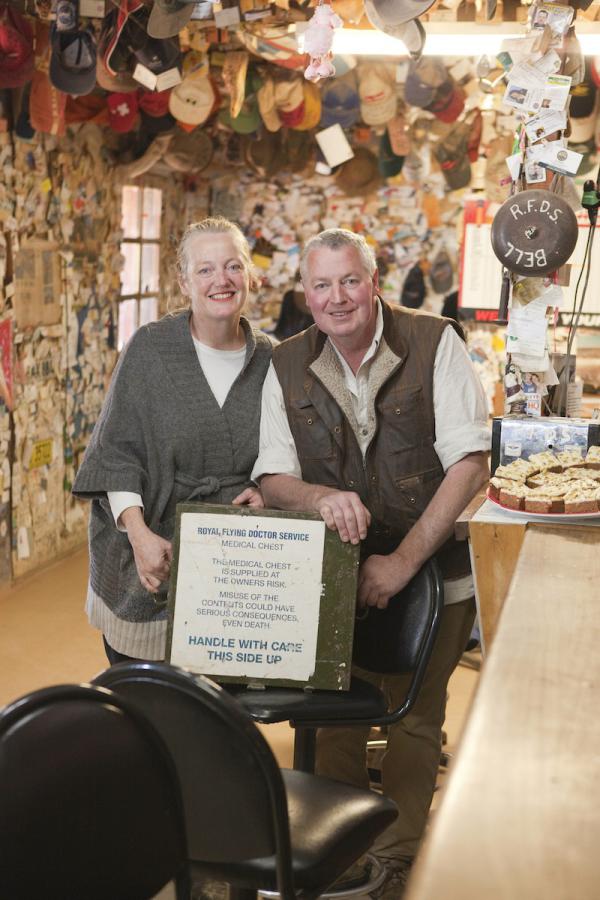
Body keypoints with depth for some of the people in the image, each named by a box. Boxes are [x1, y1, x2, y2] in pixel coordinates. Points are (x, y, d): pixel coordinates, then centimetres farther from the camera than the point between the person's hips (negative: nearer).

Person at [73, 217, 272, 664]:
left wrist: (262, 489, -6)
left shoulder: (267, 358, 4)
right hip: (148, 562, -2)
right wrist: (138, 532, -16)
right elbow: (116, 451, -6)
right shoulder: (150, 349, -5)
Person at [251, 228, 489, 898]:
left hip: (431, 573, -2)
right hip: (331, 578, 3)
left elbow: (469, 464, -14)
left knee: (414, 720, 5)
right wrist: (323, 498, -26)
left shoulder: (434, 344, -10)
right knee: (336, 718, 10)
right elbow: (272, 477, -2)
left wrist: (403, 561, -20)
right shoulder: (286, 366, -1)